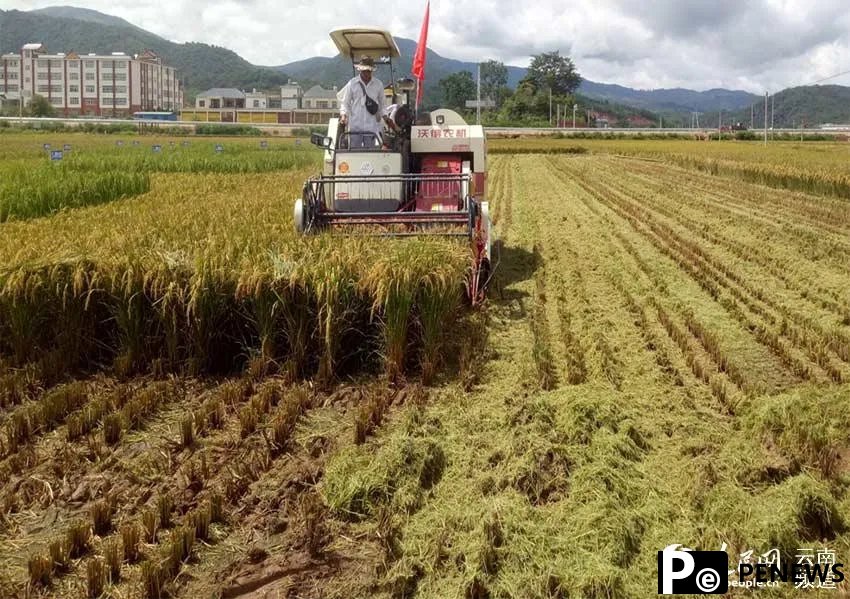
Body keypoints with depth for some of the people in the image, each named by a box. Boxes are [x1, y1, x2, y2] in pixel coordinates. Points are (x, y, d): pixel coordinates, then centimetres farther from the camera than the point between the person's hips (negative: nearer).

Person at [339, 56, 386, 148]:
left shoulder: (378, 84, 8)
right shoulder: (352, 83, 3)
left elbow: (381, 103, 19)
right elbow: (345, 102, 7)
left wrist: (381, 115, 6)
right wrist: (343, 115, -9)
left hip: (371, 127, 1)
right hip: (355, 126, -1)